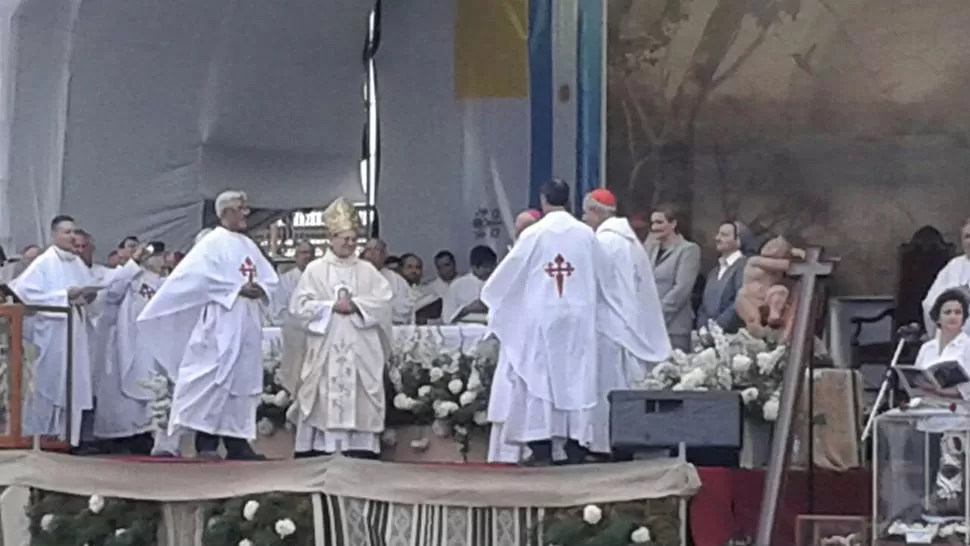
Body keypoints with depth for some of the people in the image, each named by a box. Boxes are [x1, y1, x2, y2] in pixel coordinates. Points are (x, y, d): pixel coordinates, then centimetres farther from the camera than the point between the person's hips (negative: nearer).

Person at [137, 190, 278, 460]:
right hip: (220, 324, -8)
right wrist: (238, 290, -18)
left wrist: (261, 289, -7)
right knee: (214, 379, -8)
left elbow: (271, 278, 16)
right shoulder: (212, 243, -6)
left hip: (247, 324, 8)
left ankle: (236, 440, 10)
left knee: (242, 379, 7)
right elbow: (202, 278, -18)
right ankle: (206, 440, -5)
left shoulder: (249, 245, 16)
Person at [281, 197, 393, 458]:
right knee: (325, 396, -6)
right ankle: (322, 448, -6)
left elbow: (384, 299, 1)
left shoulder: (367, 270, 11)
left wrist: (356, 304, -11)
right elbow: (301, 304, -2)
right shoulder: (315, 269, 6)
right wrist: (332, 306, -10)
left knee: (358, 395, -4)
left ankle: (360, 446, -4)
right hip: (325, 346, -2)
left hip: (359, 347, 2)